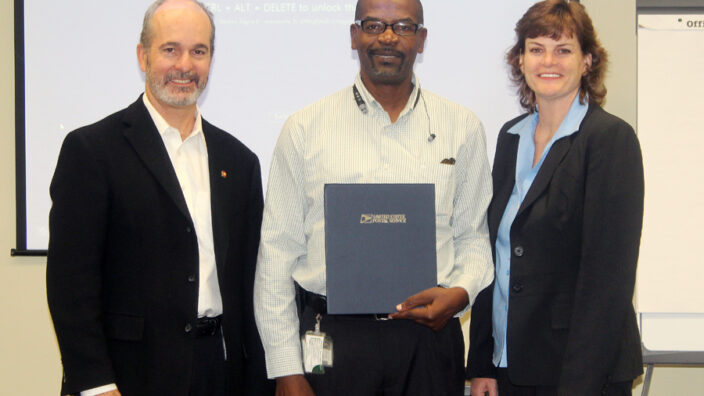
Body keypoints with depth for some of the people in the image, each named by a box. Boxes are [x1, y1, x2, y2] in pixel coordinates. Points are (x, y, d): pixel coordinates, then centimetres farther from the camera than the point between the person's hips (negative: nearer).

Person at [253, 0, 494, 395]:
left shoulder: (462, 127, 6)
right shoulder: (305, 128, 2)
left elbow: (473, 235, 12)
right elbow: (278, 254, 1)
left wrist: (461, 292, -10)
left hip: (428, 337, 1)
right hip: (331, 337, -1)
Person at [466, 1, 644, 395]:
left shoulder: (611, 138, -11)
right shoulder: (511, 136, 9)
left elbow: (608, 275, -16)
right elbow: (495, 252, 10)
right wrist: (481, 363, 6)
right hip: (511, 362, 6)